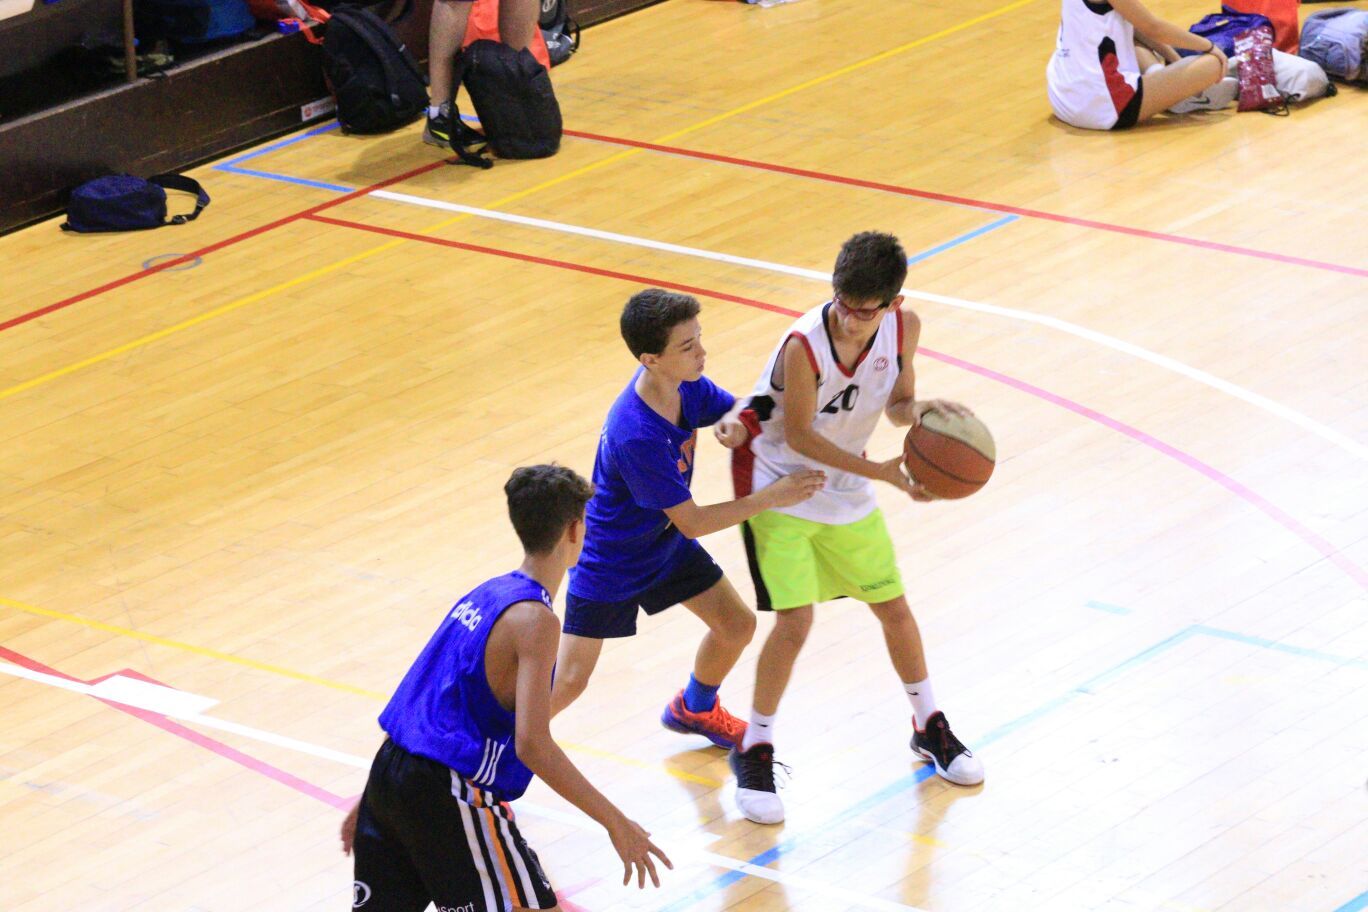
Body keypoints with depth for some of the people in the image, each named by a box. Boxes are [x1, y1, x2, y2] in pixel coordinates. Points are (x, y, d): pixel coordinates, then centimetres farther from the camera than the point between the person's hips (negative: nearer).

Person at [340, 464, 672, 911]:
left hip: (389, 773, 9)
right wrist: (615, 822, -18)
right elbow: (532, 744, -21)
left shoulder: (487, 593, 14)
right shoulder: (533, 620, -13)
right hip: (449, 794, -9)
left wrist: (373, 800, 27)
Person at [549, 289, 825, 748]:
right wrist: (770, 497, -27)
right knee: (568, 681, -9)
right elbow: (692, 522, -29)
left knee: (737, 625, 13)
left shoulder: (684, 383, -17)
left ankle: (695, 709, 41)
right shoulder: (637, 436, -39)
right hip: (609, 562, -8)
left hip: (666, 544, 8)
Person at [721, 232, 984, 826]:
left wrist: (918, 409, -25)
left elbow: (896, 404, -1)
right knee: (794, 621, -13)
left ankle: (929, 726, 35)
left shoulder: (903, 327, -15)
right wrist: (881, 473, -25)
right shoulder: (804, 346, -31)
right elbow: (799, 437, -22)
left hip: (846, 487, 6)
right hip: (780, 486, -5)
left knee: (893, 607, 14)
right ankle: (754, 751, 4)